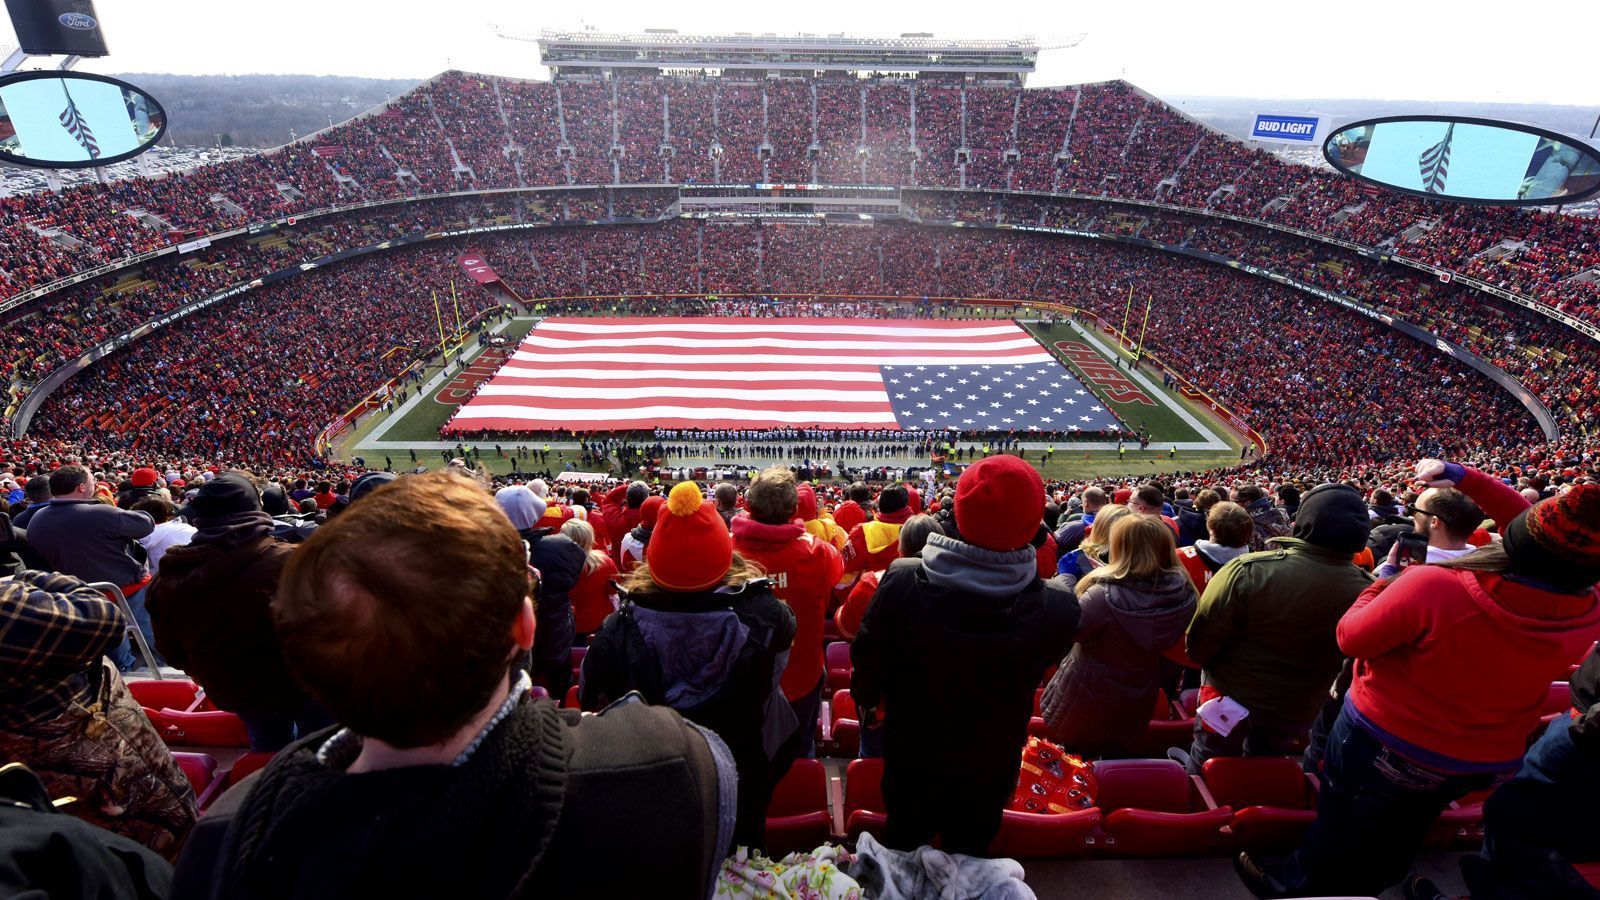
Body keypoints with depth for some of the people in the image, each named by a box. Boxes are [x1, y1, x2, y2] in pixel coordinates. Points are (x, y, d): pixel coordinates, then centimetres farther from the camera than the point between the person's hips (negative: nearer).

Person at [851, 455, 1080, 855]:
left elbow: (867, 662, -16)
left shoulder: (900, 583, -33)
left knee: (903, 846, 28)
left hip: (910, 758, 0)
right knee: (969, 853, 29)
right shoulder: (1058, 608, -33)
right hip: (991, 766, 0)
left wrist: (870, 704, 6)